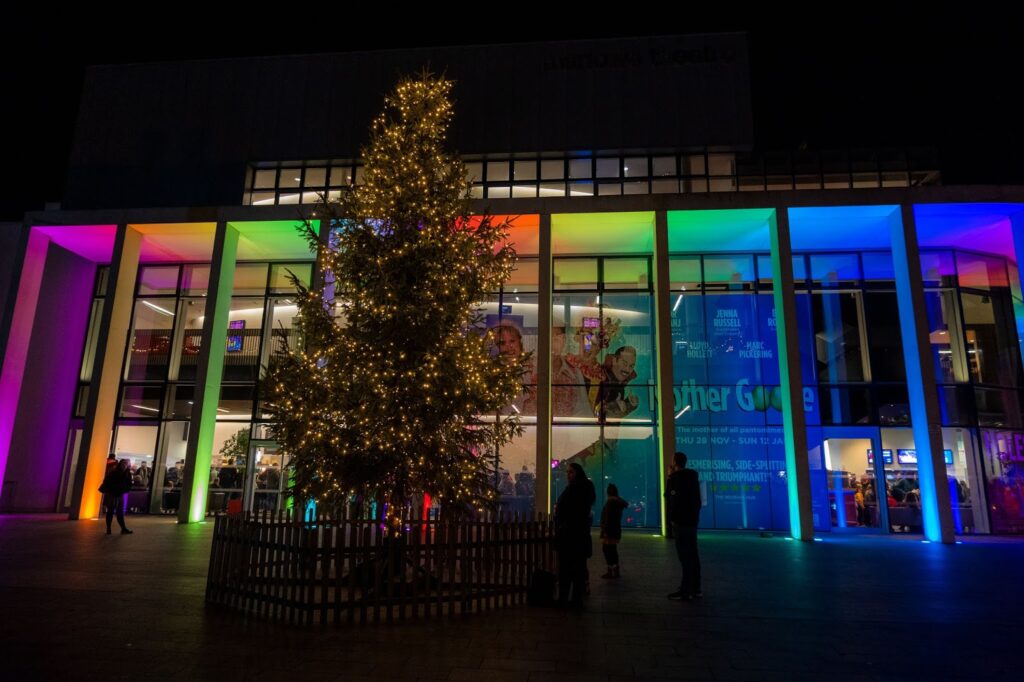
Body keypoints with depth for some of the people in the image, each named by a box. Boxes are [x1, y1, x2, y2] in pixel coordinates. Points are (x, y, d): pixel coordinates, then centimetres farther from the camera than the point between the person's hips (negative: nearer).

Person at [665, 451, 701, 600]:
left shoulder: (674, 478, -12)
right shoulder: (693, 476, 10)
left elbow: (667, 496, 0)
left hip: (680, 521, -8)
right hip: (692, 519, 8)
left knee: (684, 556, -8)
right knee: (692, 554, 11)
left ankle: (686, 590, -7)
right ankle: (695, 588, 15)